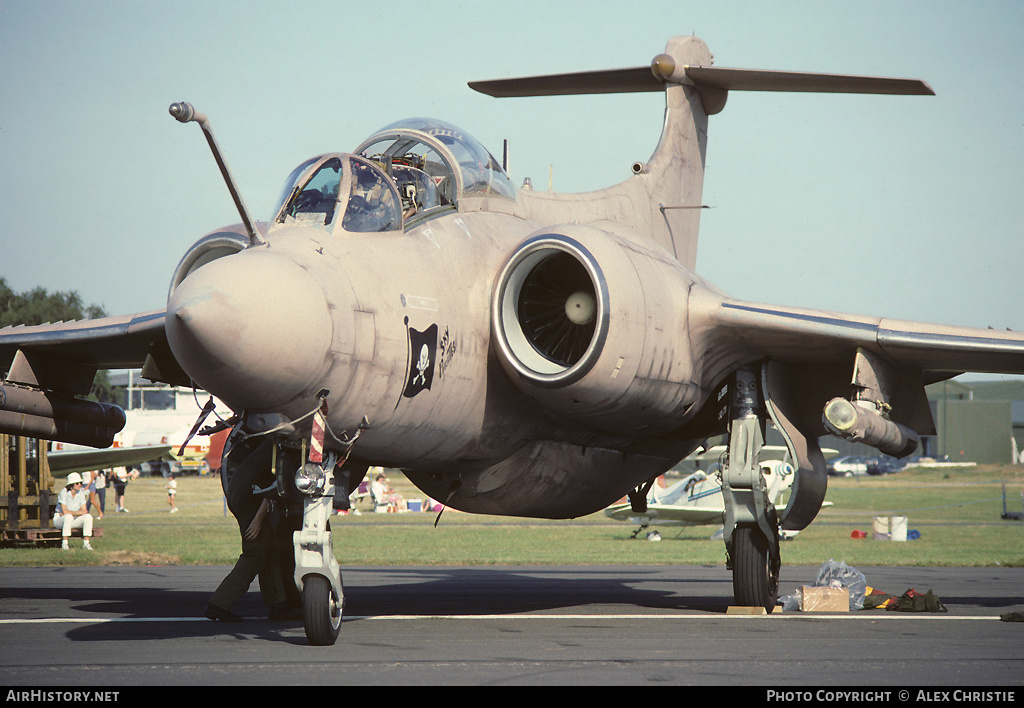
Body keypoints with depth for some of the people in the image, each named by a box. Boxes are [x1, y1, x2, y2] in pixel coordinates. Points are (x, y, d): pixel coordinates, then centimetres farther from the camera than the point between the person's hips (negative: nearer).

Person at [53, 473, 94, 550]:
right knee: (68, 517, -39)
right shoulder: (64, 493, -18)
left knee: (88, 516, -21)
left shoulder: (81, 493, -2)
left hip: (74, 520, 5)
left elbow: (84, 511, -5)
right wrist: (78, 512, -18)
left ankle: (86, 543, -24)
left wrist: (70, 513, -17)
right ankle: (64, 543, -36)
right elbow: (65, 512, -24)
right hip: (59, 520, -5)